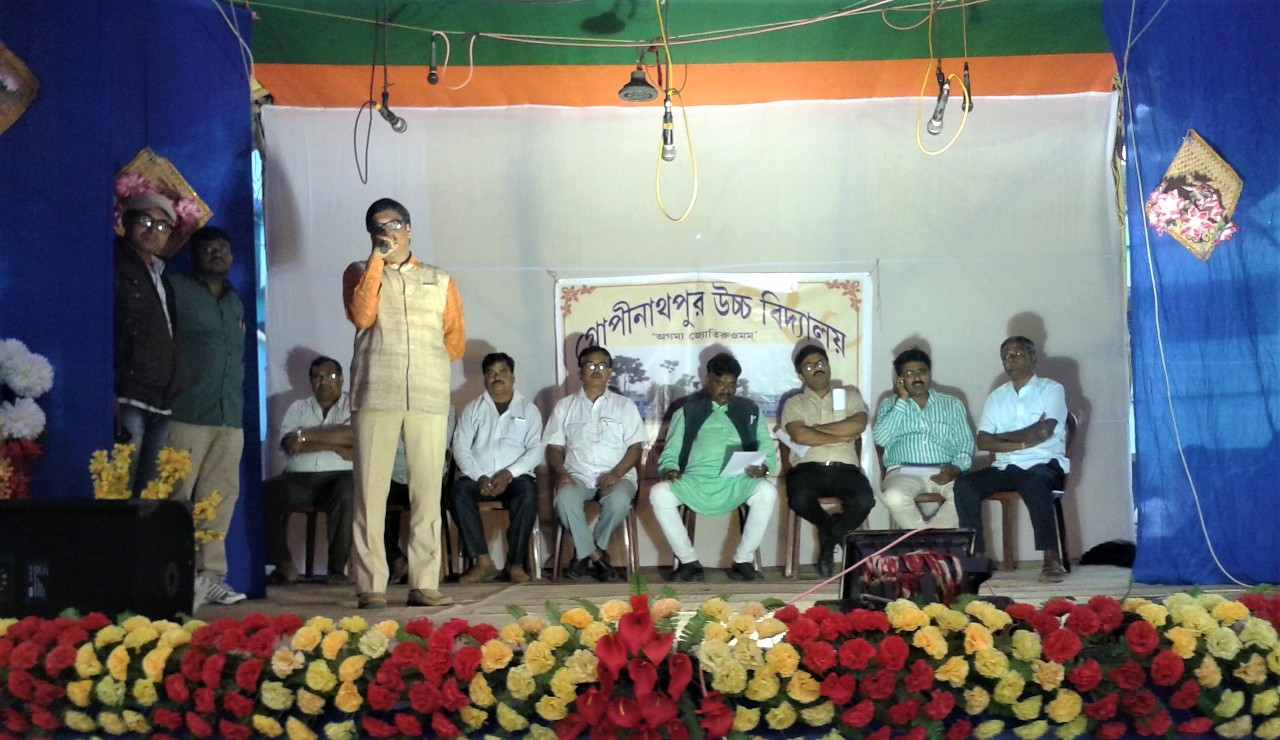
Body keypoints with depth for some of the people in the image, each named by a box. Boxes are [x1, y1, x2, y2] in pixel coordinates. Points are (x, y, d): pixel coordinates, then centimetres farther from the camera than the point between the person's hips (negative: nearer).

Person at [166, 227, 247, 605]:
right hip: (187, 414, -6)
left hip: (231, 417, 6)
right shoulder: (176, 290, 4)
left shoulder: (236, 303, 23)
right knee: (179, 497, -7)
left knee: (221, 496, 2)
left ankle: (209, 574, 5)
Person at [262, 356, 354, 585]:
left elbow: (354, 437, -9)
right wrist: (333, 445, -6)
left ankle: (337, 568, -24)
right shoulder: (298, 407, 20)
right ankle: (284, 564, -14)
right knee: (263, 494, -23)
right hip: (298, 478, 3)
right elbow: (289, 444, 1)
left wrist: (306, 436, -7)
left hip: (339, 476, -3)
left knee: (346, 494, -36)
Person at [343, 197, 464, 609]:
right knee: (371, 489, -6)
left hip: (429, 397, 1)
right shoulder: (359, 273, 15)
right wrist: (377, 260, -3)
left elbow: (456, 342, 18)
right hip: (375, 394, -1)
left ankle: (424, 584, -1)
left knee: (428, 491, -3)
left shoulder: (440, 281, 19)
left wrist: (426, 360, 7)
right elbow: (362, 316, -5)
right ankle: (370, 586, -5)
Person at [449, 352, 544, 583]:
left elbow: (535, 449, 1)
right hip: (478, 477, 1)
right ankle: (483, 561, -29)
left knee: (528, 494, -34)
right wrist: (479, 476, -12)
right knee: (459, 492, -31)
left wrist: (508, 474, -15)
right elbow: (460, 447, 5)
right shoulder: (472, 409, 17)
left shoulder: (528, 410, 14)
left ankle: (515, 563, -27)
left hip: (515, 476, -1)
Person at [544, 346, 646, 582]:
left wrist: (615, 473, -13)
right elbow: (554, 448, 9)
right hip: (577, 476, 1)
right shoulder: (564, 407, 13)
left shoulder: (625, 405, 10)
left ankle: (585, 553, -11)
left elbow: (635, 446, 4)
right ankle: (595, 555, -17)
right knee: (565, 499, -34)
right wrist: (562, 474, -11)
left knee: (619, 501, -35)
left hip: (617, 476, -1)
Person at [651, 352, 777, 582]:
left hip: (736, 483, 0)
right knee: (659, 493, -30)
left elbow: (766, 446, 13)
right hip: (695, 482, 0)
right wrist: (670, 468, -10)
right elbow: (671, 451, 14)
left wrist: (763, 466, -11)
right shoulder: (687, 411, 18)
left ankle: (743, 561, -16)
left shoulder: (750, 410, 21)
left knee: (767, 492, -33)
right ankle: (689, 561, -15)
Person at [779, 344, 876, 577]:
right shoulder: (794, 403, 15)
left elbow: (858, 425, -2)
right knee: (799, 500, -36)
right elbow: (800, 436, -5)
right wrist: (842, 436, -2)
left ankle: (828, 541, -2)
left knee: (864, 500, -33)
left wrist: (816, 429, -3)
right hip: (809, 467, -1)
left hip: (844, 468, 1)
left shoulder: (850, 395, 19)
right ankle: (832, 529, 1)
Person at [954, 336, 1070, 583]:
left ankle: (1051, 558, -37)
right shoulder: (995, 397, 16)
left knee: (1033, 482, -39)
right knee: (964, 484, -22)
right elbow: (983, 442, 3)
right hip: (1005, 468, 4)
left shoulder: (1052, 389, 4)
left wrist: (1002, 436, -1)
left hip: (1044, 465, -4)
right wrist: (1023, 442, -10)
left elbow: (1044, 431, -12)